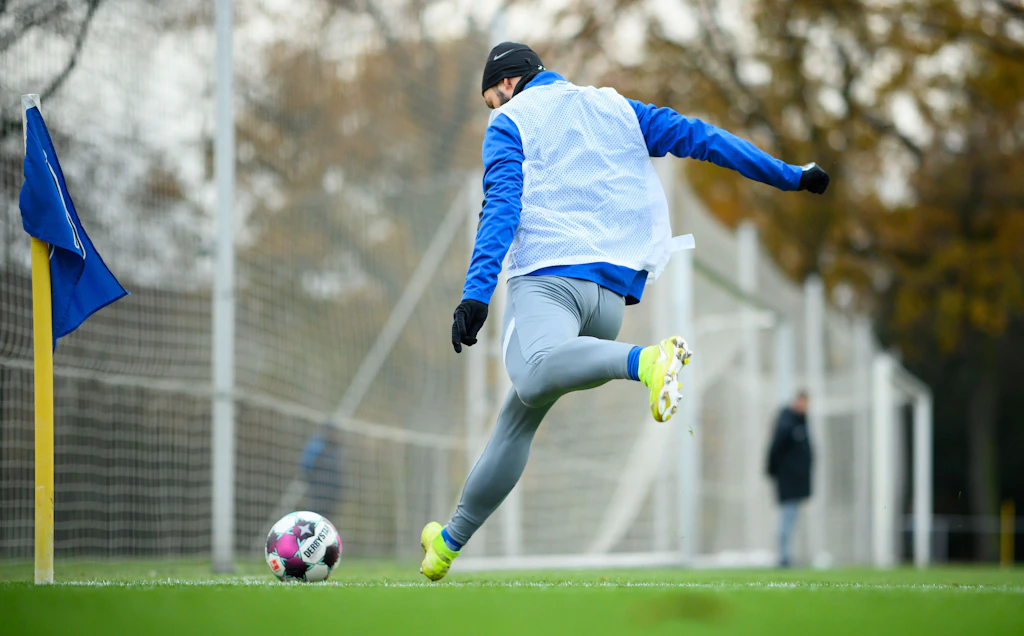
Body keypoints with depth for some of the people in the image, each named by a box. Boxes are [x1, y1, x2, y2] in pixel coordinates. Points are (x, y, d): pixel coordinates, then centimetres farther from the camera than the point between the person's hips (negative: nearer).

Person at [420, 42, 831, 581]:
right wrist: (790, 176, 21)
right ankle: (451, 540, 18)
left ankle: (648, 361, -59)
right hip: (613, 294, 6)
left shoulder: (510, 122, 13)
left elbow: (502, 206, -3)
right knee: (518, 417, 16)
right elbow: (698, 137, 21)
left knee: (534, 375, -36)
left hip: (548, 274, -6)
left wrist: (475, 294, -13)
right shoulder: (615, 107, 28)